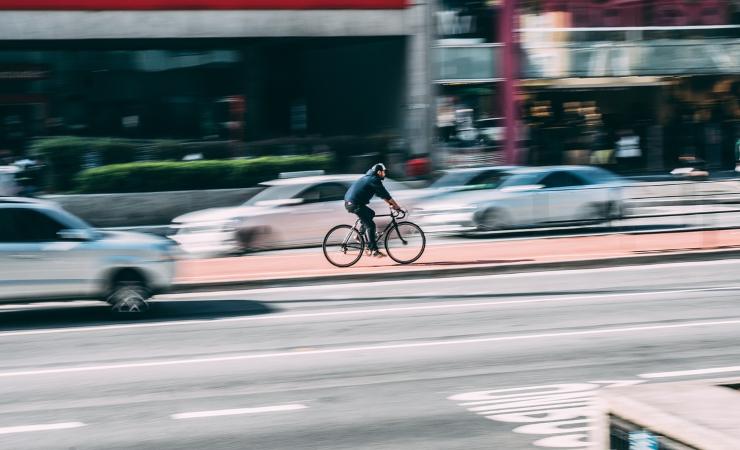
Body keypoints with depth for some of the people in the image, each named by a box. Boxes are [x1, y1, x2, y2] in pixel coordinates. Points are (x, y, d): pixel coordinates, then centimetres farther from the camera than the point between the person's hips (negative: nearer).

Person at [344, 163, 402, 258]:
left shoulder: (369, 178, 23)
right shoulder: (374, 180, -8)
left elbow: (382, 194, 29)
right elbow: (386, 195, -8)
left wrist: (390, 204, 25)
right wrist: (396, 206, -2)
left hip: (349, 202, 10)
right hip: (355, 204, -10)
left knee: (370, 213, 25)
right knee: (370, 225, -8)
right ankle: (374, 250, -11)